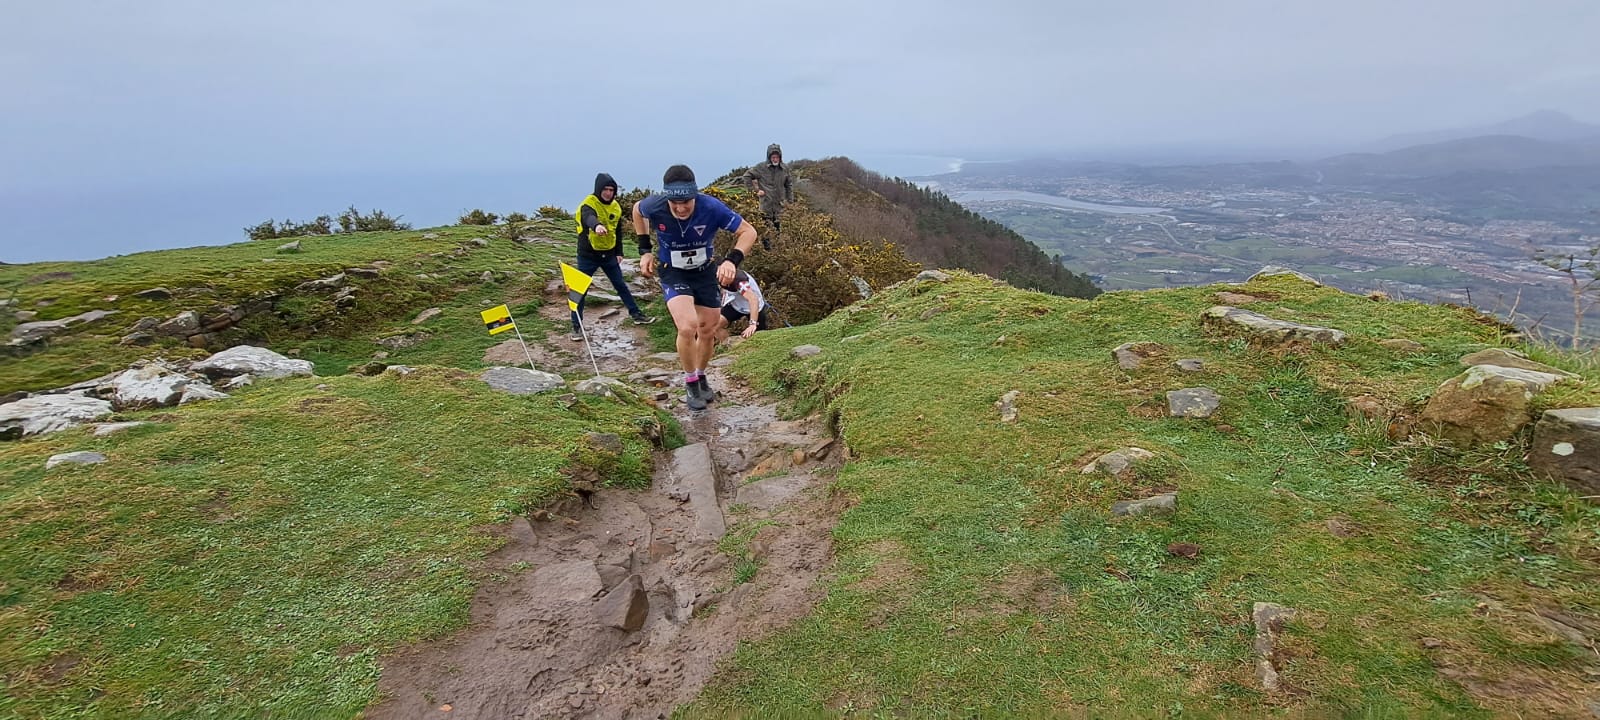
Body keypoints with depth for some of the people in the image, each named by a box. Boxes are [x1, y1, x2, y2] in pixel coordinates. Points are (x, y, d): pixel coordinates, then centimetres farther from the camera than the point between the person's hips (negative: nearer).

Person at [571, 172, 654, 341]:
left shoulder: (616, 206, 4)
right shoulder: (589, 204, -17)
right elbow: (589, 218, -41)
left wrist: (619, 252, 11)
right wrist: (597, 226, -63)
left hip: (609, 254, 5)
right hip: (588, 255, -5)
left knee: (621, 285, 13)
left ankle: (636, 314, 25)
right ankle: (576, 326, 9)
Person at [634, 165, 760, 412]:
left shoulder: (711, 207, -29)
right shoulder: (655, 206, -25)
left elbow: (748, 231, -20)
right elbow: (637, 209, 1)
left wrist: (732, 260, -35)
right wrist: (645, 250, -2)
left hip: (706, 271, 2)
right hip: (673, 273, -1)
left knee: (708, 332, 10)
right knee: (687, 327, -23)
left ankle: (702, 378, 39)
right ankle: (690, 383, 2)